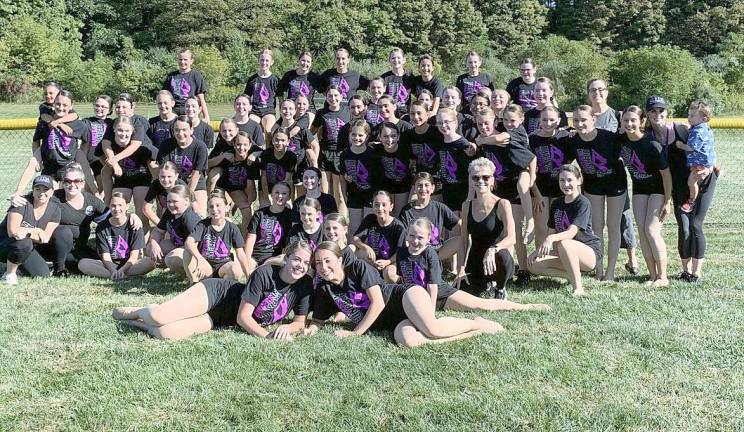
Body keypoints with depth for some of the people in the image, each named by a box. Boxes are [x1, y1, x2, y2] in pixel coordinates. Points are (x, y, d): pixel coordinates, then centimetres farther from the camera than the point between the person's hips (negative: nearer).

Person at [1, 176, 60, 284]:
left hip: (28, 250, 5)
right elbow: (13, 231, -27)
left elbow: (45, 238, -13)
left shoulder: (54, 209, -4)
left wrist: (27, 232, -26)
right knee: (23, 242, -37)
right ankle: (9, 274, -13)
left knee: (43, 274, -12)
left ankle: (14, 263, 15)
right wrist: (36, 231, -20)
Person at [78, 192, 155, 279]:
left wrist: (122, 269, -27)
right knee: (82, 264, -24)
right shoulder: (102, 227, 1)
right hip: (110, 265, 3)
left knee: (150, 263, -30)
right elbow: (105, 256, -6)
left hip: (129, 264, -2)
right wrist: (113, 271, -27)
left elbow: (134, 255, -9)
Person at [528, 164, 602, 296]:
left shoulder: (583, 203, -14)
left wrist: (551, 239, -45)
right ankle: (573, 275, -5)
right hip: (567, 255, 7)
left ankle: (578, 287, -30)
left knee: (564, 243, -40)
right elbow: (551, 233, 10)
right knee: (534, 264, -14)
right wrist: (539, 250, -5)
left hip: (591, 253, -7)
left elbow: (572, 232, -28)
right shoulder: (556, 204, 8)